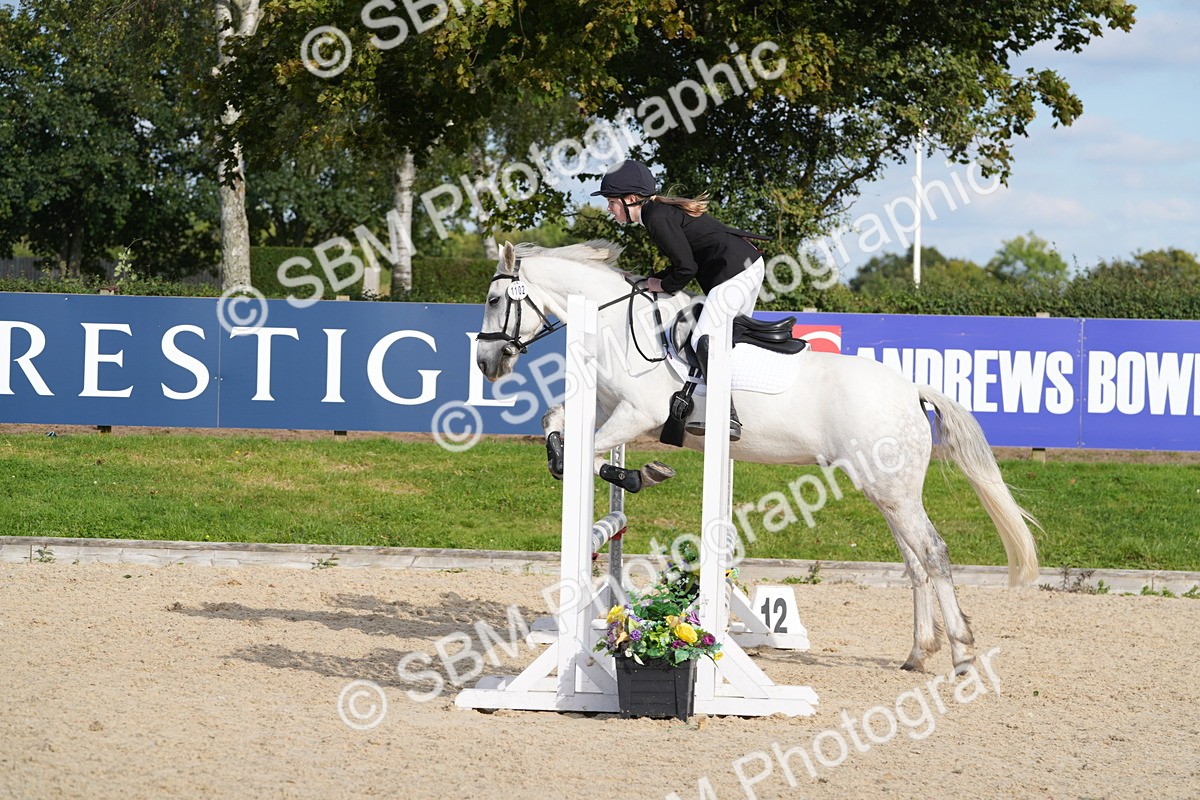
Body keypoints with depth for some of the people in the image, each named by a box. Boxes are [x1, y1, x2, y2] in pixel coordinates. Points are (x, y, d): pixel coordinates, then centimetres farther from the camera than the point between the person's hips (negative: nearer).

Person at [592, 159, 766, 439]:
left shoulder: (658, 218, -14)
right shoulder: (662, 211, 17)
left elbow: (686, 268, -17)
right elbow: (686, 262, 21)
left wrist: (662, 285, 1)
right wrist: (646, 281, 14)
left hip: (734, 272, -11)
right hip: (749, 266, 11)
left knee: (703, 339, -17)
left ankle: (727, 418, -26)